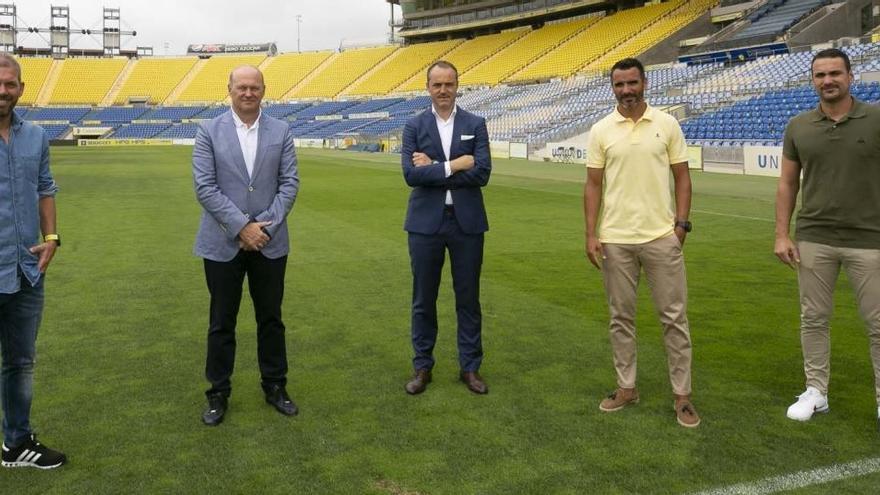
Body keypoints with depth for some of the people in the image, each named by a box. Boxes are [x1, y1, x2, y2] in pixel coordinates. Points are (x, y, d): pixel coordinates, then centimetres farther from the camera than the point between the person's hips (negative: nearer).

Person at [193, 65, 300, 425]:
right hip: (223, 243, -1)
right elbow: (204, 187, -8)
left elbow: (290, 183, -1)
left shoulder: (281, 132, 3)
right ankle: (218, 394, 22)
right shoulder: (209, 132, -2)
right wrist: (241, 227, -15)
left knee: (270, 318, 12)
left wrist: (265, 225, -12)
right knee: (222, 322, 8)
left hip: (269, 242, 2)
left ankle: (275, 386, 27)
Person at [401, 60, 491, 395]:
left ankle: (470, 367, 22)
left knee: (468, 298, 8)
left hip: (467, 222, 0)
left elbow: (482, 173, -10)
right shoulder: (414, 126, 2)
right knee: (423, 299, 9)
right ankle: (422, 367, 23)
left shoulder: (475, 125, 3)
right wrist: (453, 166, -16)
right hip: (426, 223, 0)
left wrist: (434, 168, -12)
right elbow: (410, 174, -11)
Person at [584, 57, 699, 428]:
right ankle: (626, 387, 23)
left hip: (661, 236, -1)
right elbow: (593, 185, 3)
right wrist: (590, 234, -3)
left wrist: (681, 223, -5)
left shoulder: (667, 125, 1)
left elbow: (682, 177, 4)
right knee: (621, 316, 10)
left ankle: (682, 394, 14)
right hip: (615, 239, 1)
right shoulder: (601, 131, 2)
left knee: (674, 316, 3)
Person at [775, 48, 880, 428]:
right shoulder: (798, 127, 2)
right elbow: (787, 183, 7)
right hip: (813, 240, 2)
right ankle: (816, 391, 23)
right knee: (813, 318, 10)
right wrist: (782, 234, 0)